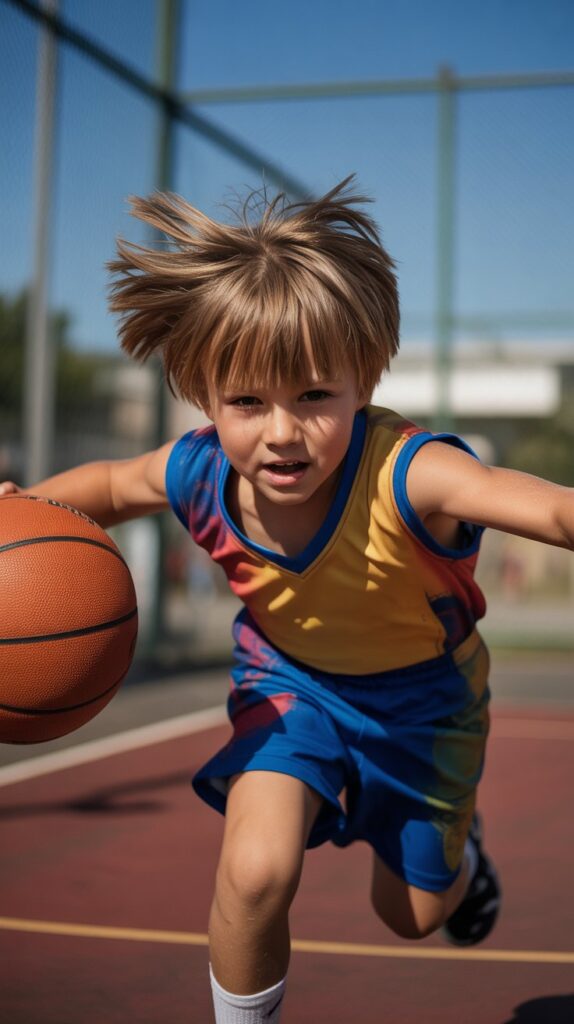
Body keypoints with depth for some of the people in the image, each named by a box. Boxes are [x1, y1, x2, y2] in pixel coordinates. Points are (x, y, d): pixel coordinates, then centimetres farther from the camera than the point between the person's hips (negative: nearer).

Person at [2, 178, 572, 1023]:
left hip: (419, 693, -1)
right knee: (255, 871, -23)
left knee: (412, 912, 17)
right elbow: (104, 486, -3)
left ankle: (459, 839, 55)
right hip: (290, 677, 1)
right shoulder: (196, 476, -27)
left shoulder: (406, 475, -41)